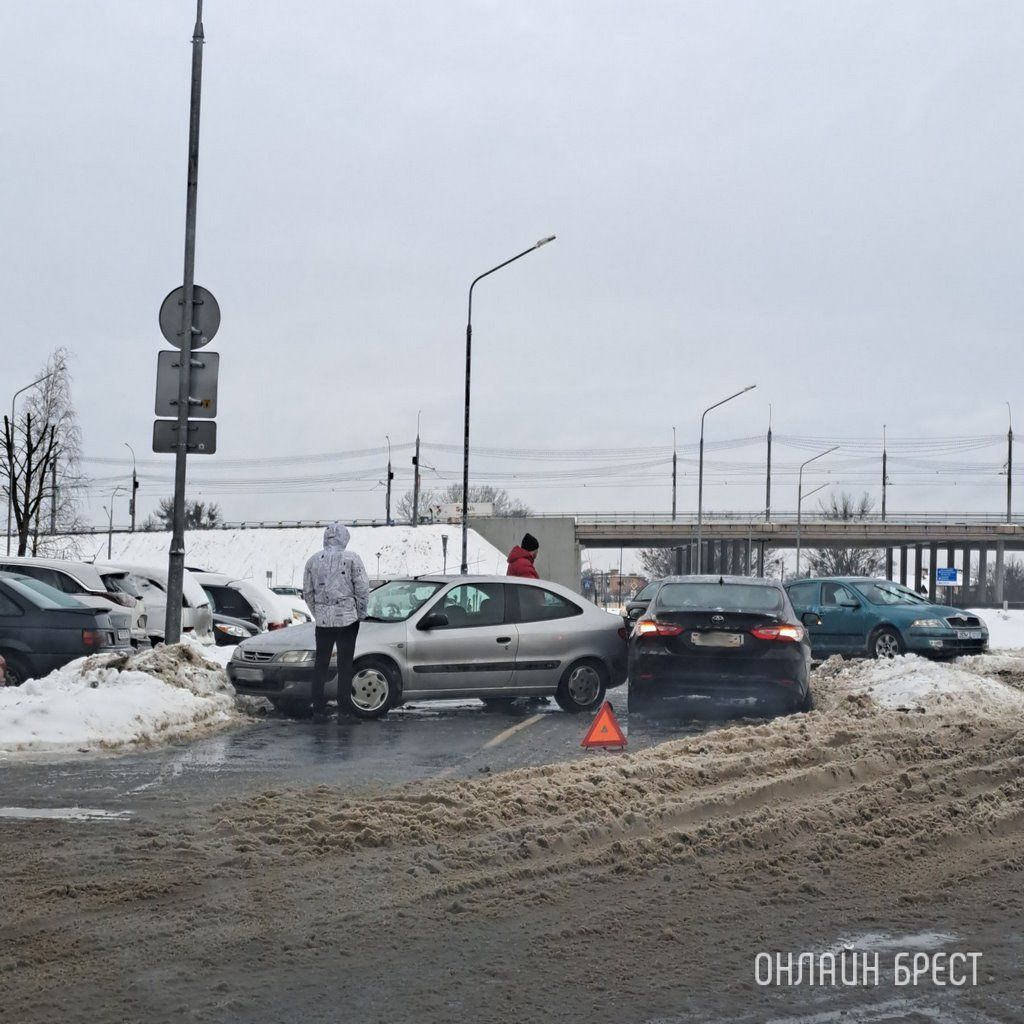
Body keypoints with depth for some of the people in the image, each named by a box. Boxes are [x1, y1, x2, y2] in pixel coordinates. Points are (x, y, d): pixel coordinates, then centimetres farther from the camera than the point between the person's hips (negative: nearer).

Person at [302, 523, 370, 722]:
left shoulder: (313, 561, 7)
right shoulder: (351, 558, -6)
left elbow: (307, 592, 9)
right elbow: (362, 588, -9)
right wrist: (361, 612, 3)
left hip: (322, 620, 3)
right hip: (347, 618, -3)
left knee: (321, 663, 11)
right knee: (345, 664, 2)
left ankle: (318, 709, 12)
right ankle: (343, 710, 1)